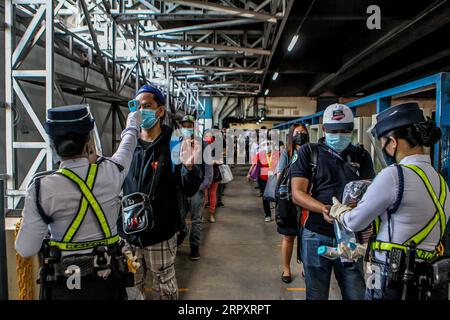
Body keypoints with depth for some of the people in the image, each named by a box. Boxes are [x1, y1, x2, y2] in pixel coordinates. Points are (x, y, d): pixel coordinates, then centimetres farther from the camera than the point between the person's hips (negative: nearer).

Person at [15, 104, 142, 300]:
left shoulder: (41, 188, -17)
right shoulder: (110, 172, -13)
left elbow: (26, 249, -12)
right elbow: (128, 145, 10)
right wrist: (133, 122, 30)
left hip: (64, 286, -1)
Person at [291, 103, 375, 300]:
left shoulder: (361, 156, 8)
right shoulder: (309, 152, 0)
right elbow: (297, 193, -6)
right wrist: (323, 208, -24)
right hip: (317, 236, -1)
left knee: (356, 294, 11)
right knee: (316, 295, 13)